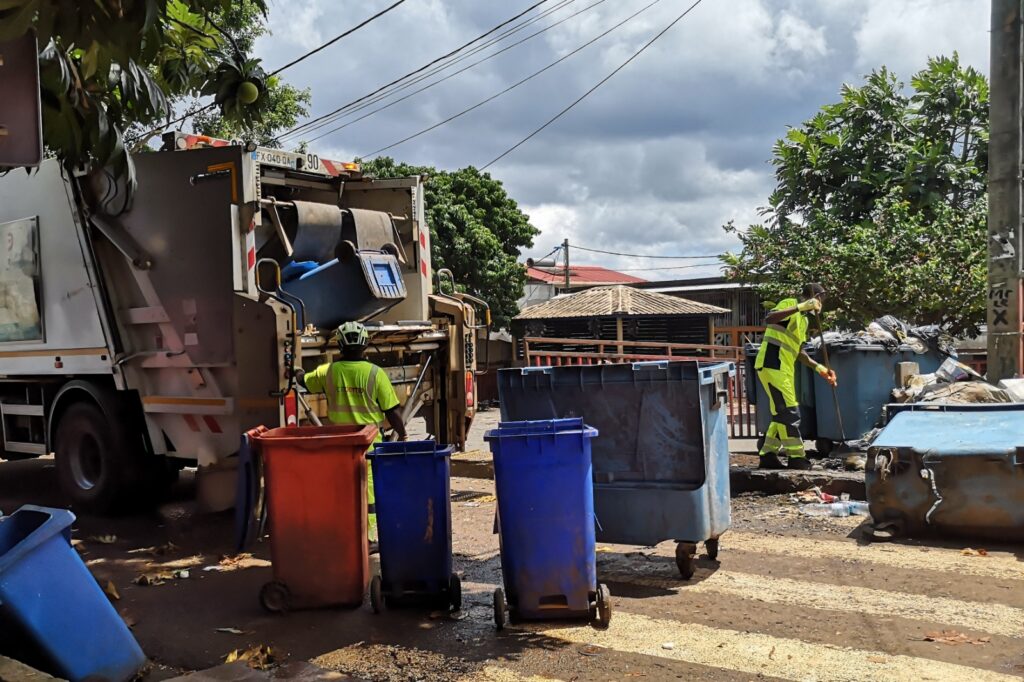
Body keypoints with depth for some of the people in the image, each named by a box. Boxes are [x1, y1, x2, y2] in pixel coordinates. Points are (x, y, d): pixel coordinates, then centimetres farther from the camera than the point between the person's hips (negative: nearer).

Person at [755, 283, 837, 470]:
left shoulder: (803, 319, 22)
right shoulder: (789, 304, -6)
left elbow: (798, 351, 25)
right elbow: (768, 320, -26)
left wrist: (819, 368, 16)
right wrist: (800, 307, -28)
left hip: (784, 368, 10)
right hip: (772, 364, -10)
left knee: (783, 412, 11)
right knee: (788, 411, -8)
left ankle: (768, 455, 16)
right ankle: (797, 458, -4)